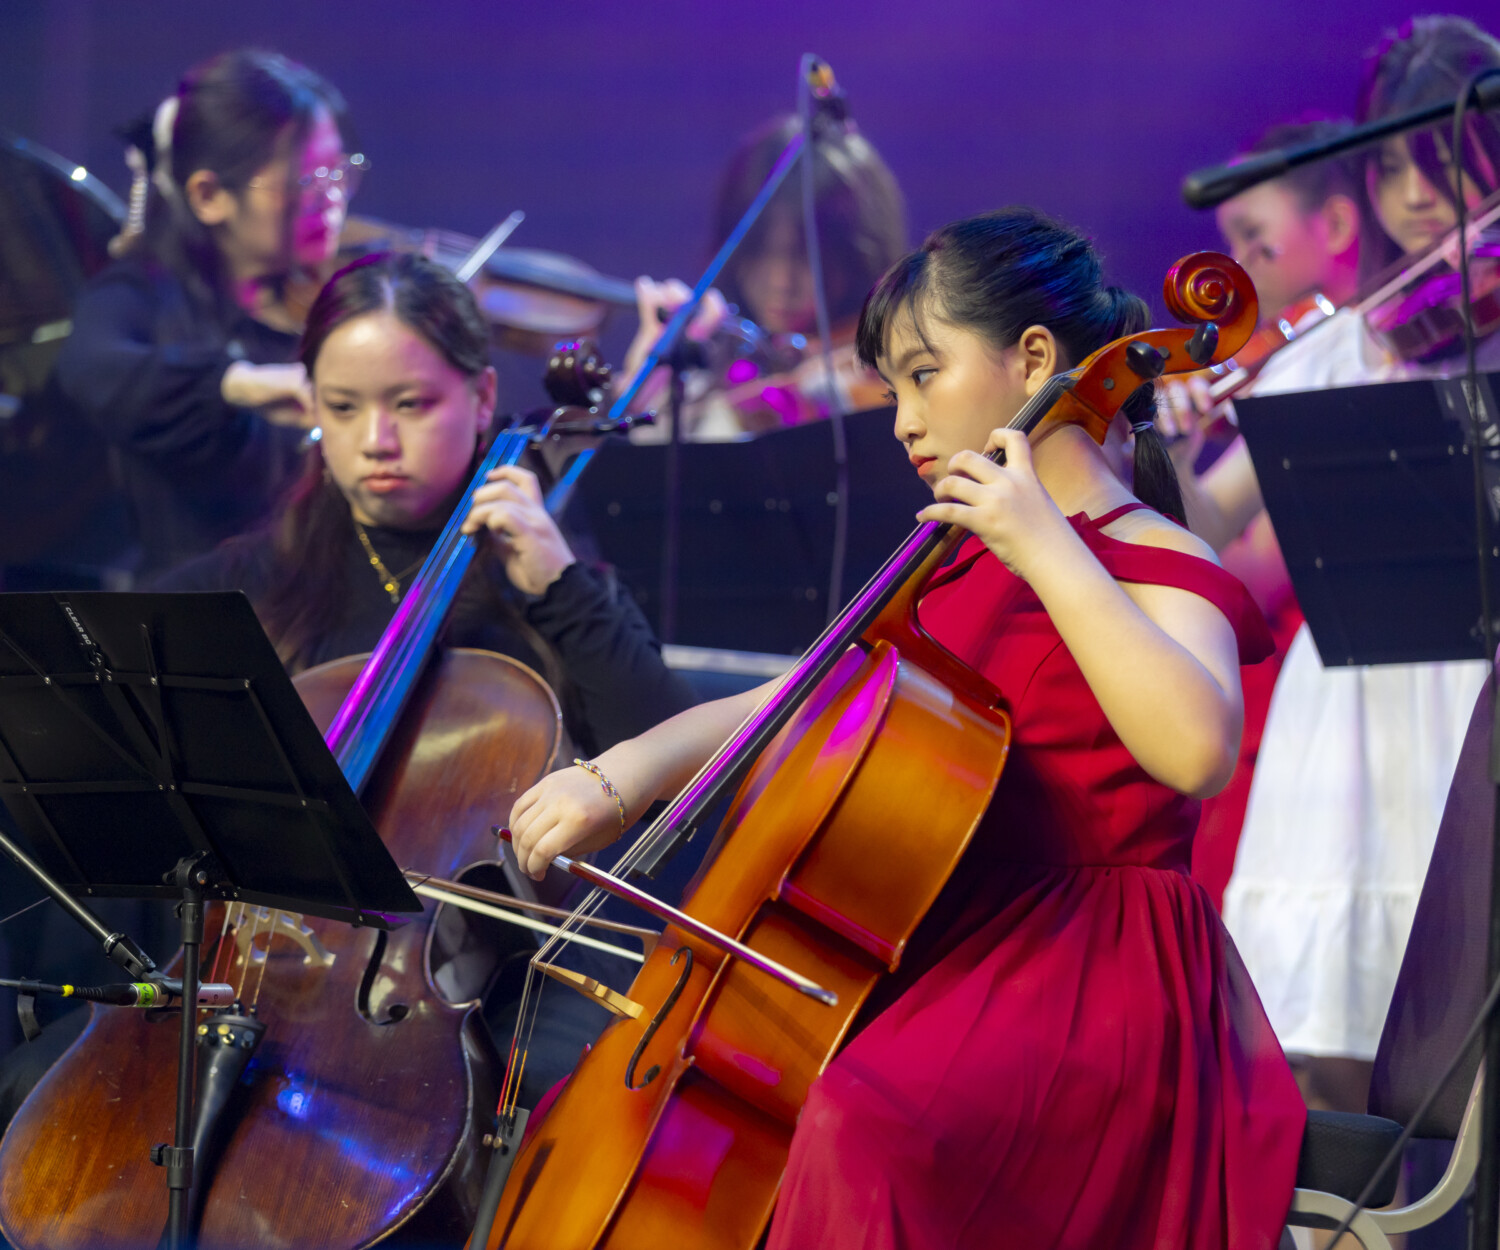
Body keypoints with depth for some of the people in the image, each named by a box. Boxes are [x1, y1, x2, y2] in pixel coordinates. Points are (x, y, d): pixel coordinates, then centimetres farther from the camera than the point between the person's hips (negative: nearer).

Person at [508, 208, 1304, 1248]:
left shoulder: (1153, 568, -7)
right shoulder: (955, 574, 19)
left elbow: (1196, 749, -29)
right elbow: (785, 710, 15)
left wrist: (1048, 548, -26)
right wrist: (620, 774, -3)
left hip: (1089, 992, -9)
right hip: (947, 965, 9)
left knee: (860, 1121, -36)